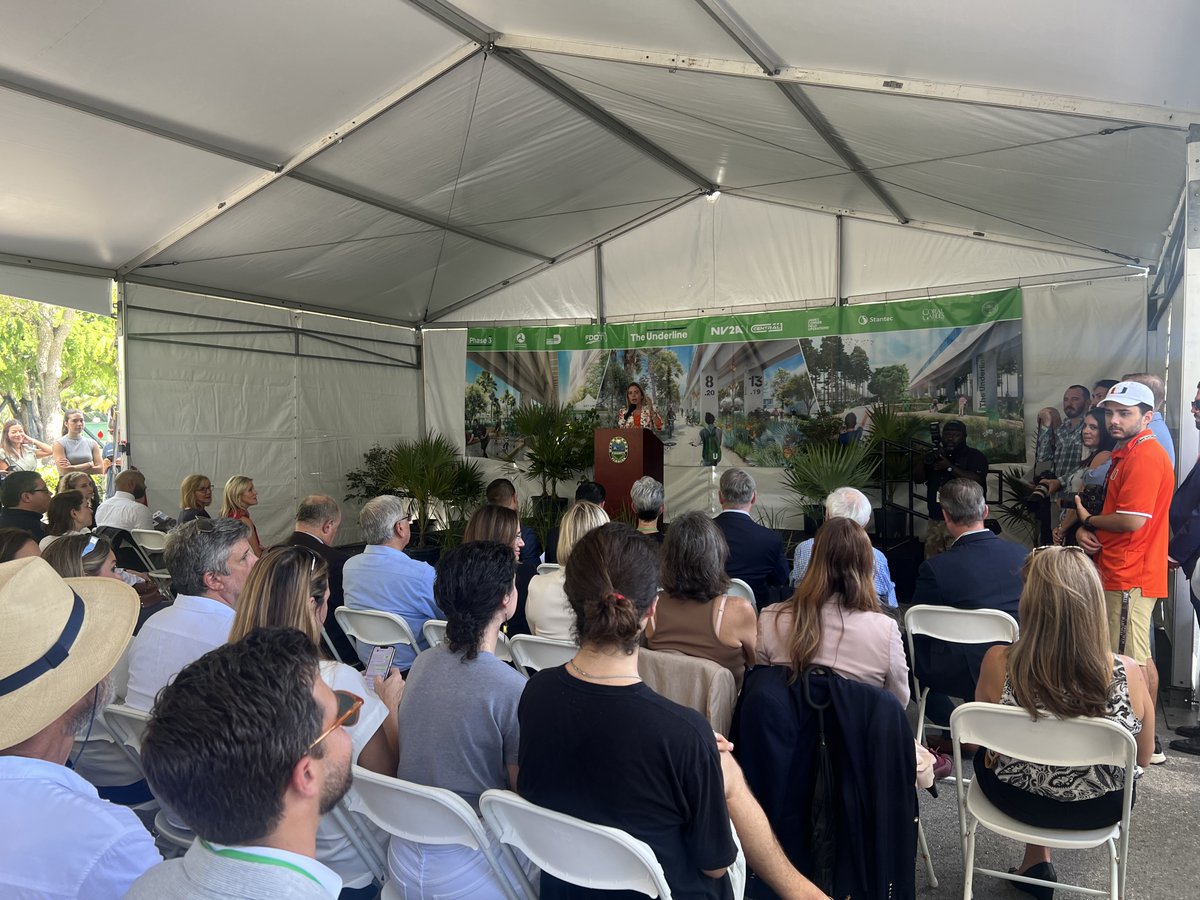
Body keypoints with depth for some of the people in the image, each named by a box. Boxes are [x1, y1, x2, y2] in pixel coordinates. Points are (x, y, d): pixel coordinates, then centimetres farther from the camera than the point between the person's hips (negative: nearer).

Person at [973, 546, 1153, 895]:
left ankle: (1037, 861, 43)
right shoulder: (1127, 673, -25)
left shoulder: (998, 663, -28)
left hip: (1019, 801, -1)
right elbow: (1143, 757, -6)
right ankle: (1036, 863, 48)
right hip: (1099, 810, 2)